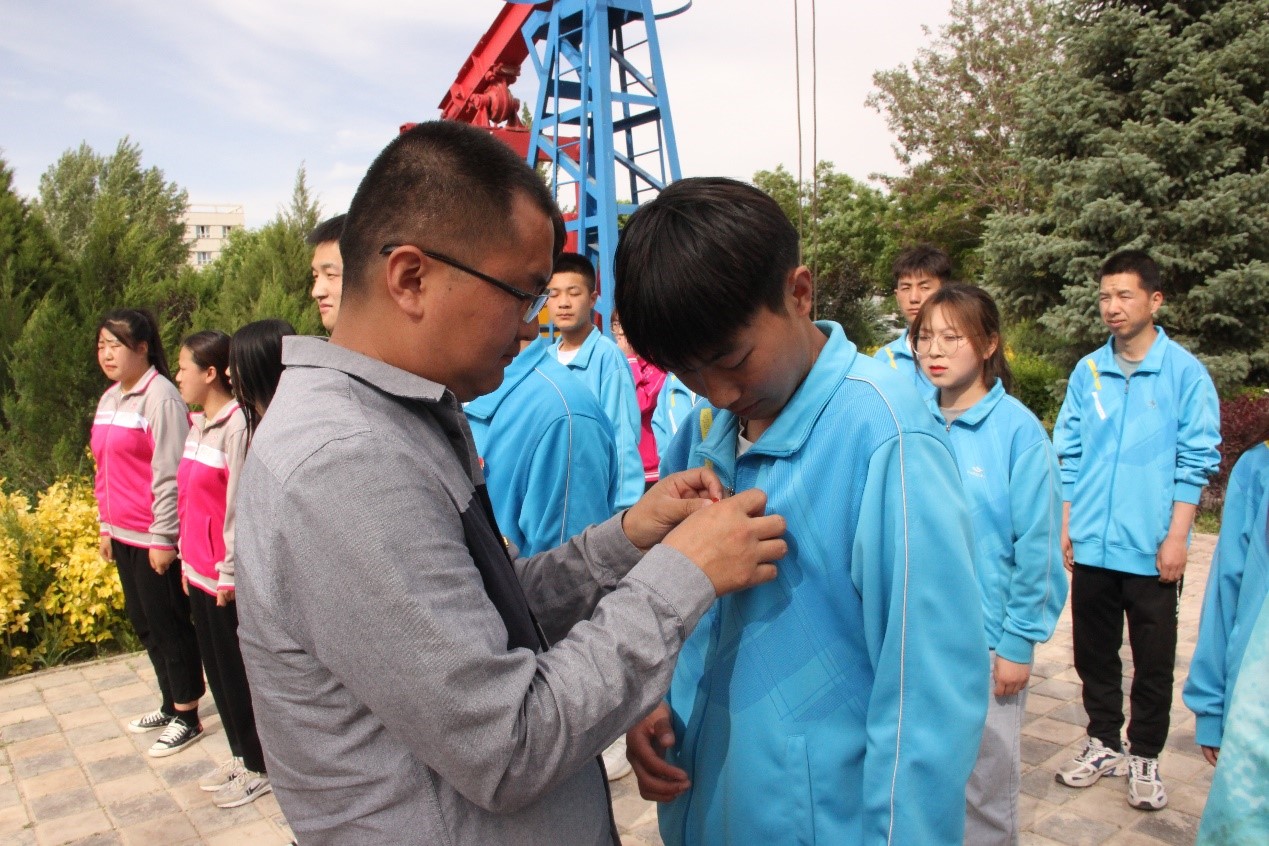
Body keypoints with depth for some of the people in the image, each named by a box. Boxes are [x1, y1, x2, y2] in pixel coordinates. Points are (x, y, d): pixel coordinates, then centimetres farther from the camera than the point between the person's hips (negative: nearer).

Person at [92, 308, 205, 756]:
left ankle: (187, 718, 17)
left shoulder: (160, 397, -16)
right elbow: (106, 469, 17)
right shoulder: (110, 399, 11)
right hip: (123, 534, 9)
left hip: (155, 538, -9)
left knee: (167, 624, 2)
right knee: (144, 623, 17)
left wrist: (163, 538, -18)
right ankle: (171, 705, 33)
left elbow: (169, 474, -19)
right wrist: (106, 525, 18)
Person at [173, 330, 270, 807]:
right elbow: (188, 499, 14)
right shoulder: (198, 425, 9)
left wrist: (229, 573, -16)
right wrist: (188, 559, 15)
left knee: (237, 672, 4)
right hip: (200, 572, 9)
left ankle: (259, 769, 21)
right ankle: (240, 755, 34)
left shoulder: (236, 426, -19)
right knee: (216, 668, 18)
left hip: (227, 578, -8)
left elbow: (238, 505, -19)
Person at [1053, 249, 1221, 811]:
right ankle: (1103, 743, 31)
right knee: (1094, 652, 14)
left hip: (1151, 549, -3)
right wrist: (1065, 526, 4)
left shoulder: (1185, 372, -5)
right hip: (1091, 546, 3)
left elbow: (1196, 461, -5)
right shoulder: (1087, 371, 4)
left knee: (1152, 659, 10)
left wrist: (1176, 537, -10)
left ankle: (1144, 756, 27)